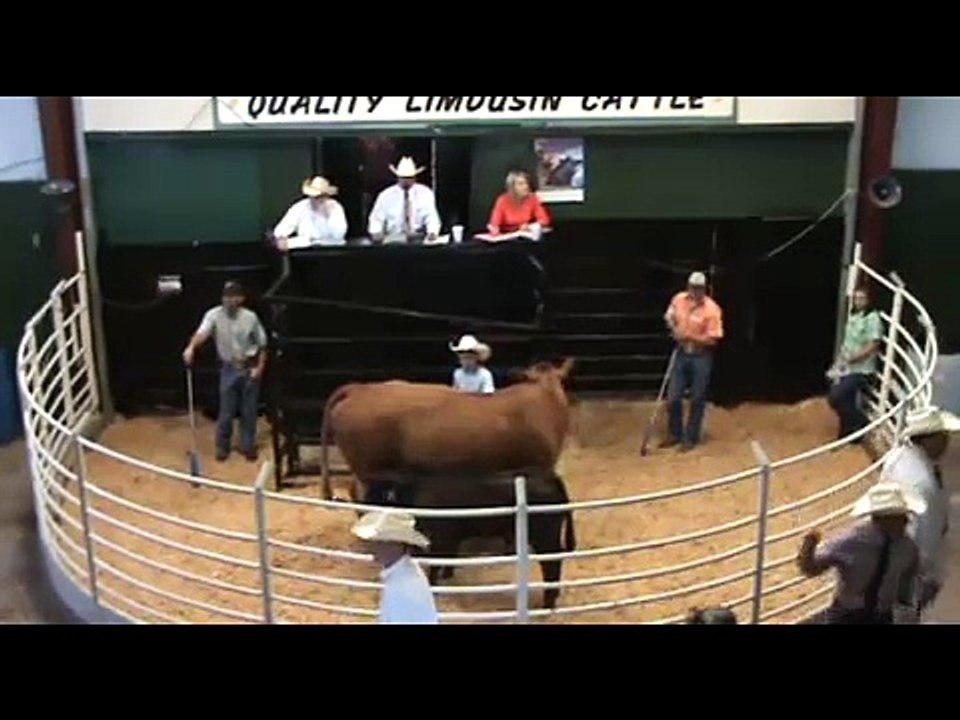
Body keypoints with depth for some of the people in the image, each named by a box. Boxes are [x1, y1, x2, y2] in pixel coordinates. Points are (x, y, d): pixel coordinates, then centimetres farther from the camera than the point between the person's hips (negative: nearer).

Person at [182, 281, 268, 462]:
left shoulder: (250, 317, -7)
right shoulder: (214, 315, -10)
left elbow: (262, 344, 1)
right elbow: (202, 333, -28)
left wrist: (260, 367, -7)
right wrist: (191, 347, -48)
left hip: (250, 368, 0)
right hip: (229, 368, 0)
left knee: (249, 410, 6)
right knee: (226, 410, 2)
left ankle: (248, 446, 19)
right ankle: (222, 446, 18)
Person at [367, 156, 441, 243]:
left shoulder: (425, 193, 3)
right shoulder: (386, 196, 2)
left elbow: (432, 217, -2)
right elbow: (376, 219, 6)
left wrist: (432, 232, -24)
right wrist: (376, 232, -17)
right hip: (393, 240, 0)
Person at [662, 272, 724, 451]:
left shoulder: (712, 309, -18)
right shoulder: (678, 299, -4)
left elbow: (713, 339, -17)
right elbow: (669, 317, 15)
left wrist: (690, 337, -27)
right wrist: (674, 329, -6)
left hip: (701, 357, -4)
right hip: (681, 354, 4)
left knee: (697, 400, 6)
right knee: (673, 397, 8)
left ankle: (691, 437, 20)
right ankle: (675, 434, 26)